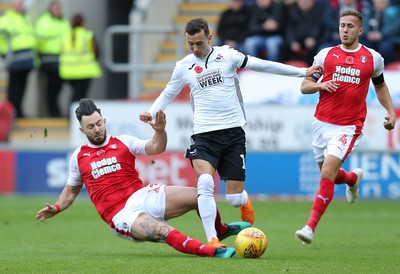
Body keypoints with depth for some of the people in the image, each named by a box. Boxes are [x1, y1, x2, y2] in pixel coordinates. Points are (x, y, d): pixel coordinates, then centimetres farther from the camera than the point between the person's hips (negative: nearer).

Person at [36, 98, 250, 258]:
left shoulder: (123, 142, 9)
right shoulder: (78, 157, 11)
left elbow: (156, 148, -3)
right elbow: (71, 190, 24)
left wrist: (160, 131, -23)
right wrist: (56, 208, 8)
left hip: (141, 196, 3)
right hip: (120, 214, -3)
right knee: (162, 231, -35)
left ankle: (220, 230, 21)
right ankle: (211, 251, -42)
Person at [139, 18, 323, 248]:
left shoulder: (227, 55, 2)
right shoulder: (184, 66, 6)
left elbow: (263, 65, 10)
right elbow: (168, 94, 20)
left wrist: (302, 72, 13)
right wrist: (151, 112, 0)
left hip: (233, 132, 0)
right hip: (204, 134, 0)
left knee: (235, 198, -2)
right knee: (205, 182, -28)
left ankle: (245, 202, 38)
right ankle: (212, 240, -24)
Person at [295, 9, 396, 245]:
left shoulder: (373, 58, 5)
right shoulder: (326, 55, 5)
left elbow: (380, 85, 23)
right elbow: (304, 86, 7)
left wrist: (391, 111, 11)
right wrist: (321, 85, -13)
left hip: (349, 126, -3)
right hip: (322, 123, 3)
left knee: (327, 173, -18)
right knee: (329, 174, 15)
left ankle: (311, 227, -18)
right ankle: (353, 178, 50)